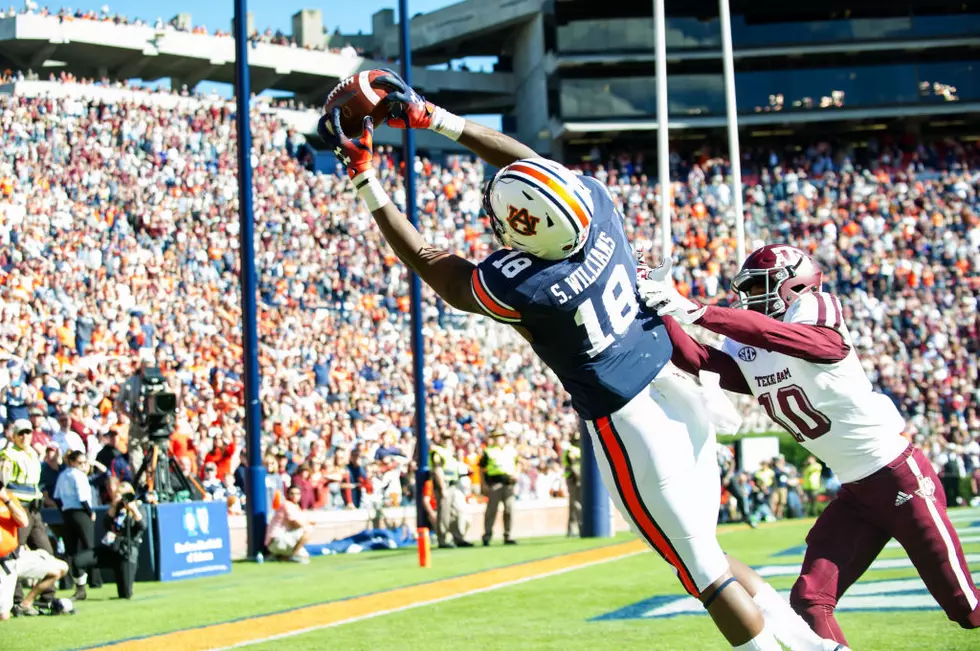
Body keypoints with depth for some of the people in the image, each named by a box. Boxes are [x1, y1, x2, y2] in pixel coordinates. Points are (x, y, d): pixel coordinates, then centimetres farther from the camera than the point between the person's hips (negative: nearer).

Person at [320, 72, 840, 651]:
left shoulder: (516, 287, -25)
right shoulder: (596, 200, -10)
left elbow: (427, 262, -7)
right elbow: (524, 160, 8)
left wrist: (364, 176, -1)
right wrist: (431, 116, 12)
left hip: (631, 422, -8)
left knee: (703, 567, 2)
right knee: (701, 547, 22)